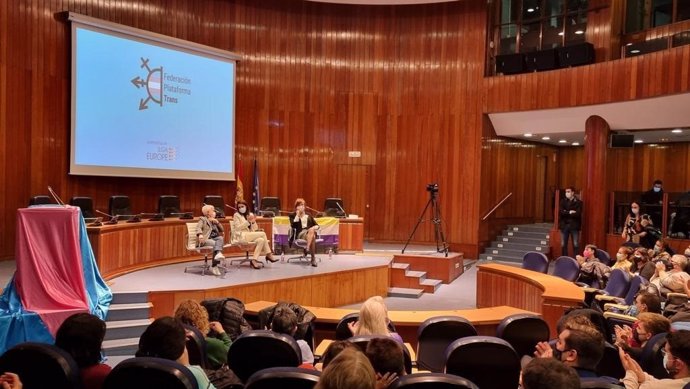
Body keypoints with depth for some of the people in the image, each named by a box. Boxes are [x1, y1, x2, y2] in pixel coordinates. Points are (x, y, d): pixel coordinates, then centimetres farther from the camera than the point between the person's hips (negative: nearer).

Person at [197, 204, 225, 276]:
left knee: (220, 238, -29)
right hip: (206, 239, -5)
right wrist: (200, 234, -35)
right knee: (216, 244, -34)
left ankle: (218, 253, -51)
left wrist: (217, 222, 5)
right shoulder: (203, 219, 6)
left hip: (215, 238, 6)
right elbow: (198, 227, -13)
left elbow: (221, 230, 22)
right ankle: (214, 266, -38)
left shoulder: (214, 220, 26)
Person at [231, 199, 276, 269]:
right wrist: (248, 222, -18)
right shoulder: (236, 215, 3)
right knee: (263, 234, -22)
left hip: (250, 236, 6)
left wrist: (253, 222, -7)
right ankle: (269, 255, -21)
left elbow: (254, 229, 13)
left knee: (261, 240, -27)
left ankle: (254, 260, -29)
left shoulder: (250, 214, 16)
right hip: (241, 236, -6)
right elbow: (238, 228, -9)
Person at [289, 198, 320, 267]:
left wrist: (314, 227, -7)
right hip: (299, 234, -3)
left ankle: (308, 248, -46)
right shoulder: (293, 215, 11)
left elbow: (317, 225, 17)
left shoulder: (308, 215, 22)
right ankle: (313, 258, -44)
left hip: (310, 233, 3)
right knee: (312, 237, -37)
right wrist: (297, 215, -5)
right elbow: (293, 225, -8)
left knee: (312, 231, -37)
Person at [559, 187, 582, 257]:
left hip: (574, 225, -3)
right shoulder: (563, 201, 8)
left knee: (576, 245, -1)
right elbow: (560, 212, -5)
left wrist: (566, 213, -9)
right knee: (563, 245, 6)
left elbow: (578, 214, -14)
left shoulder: (578, 202, -2)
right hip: (564, 225, 3)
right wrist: (569, 212, -13)